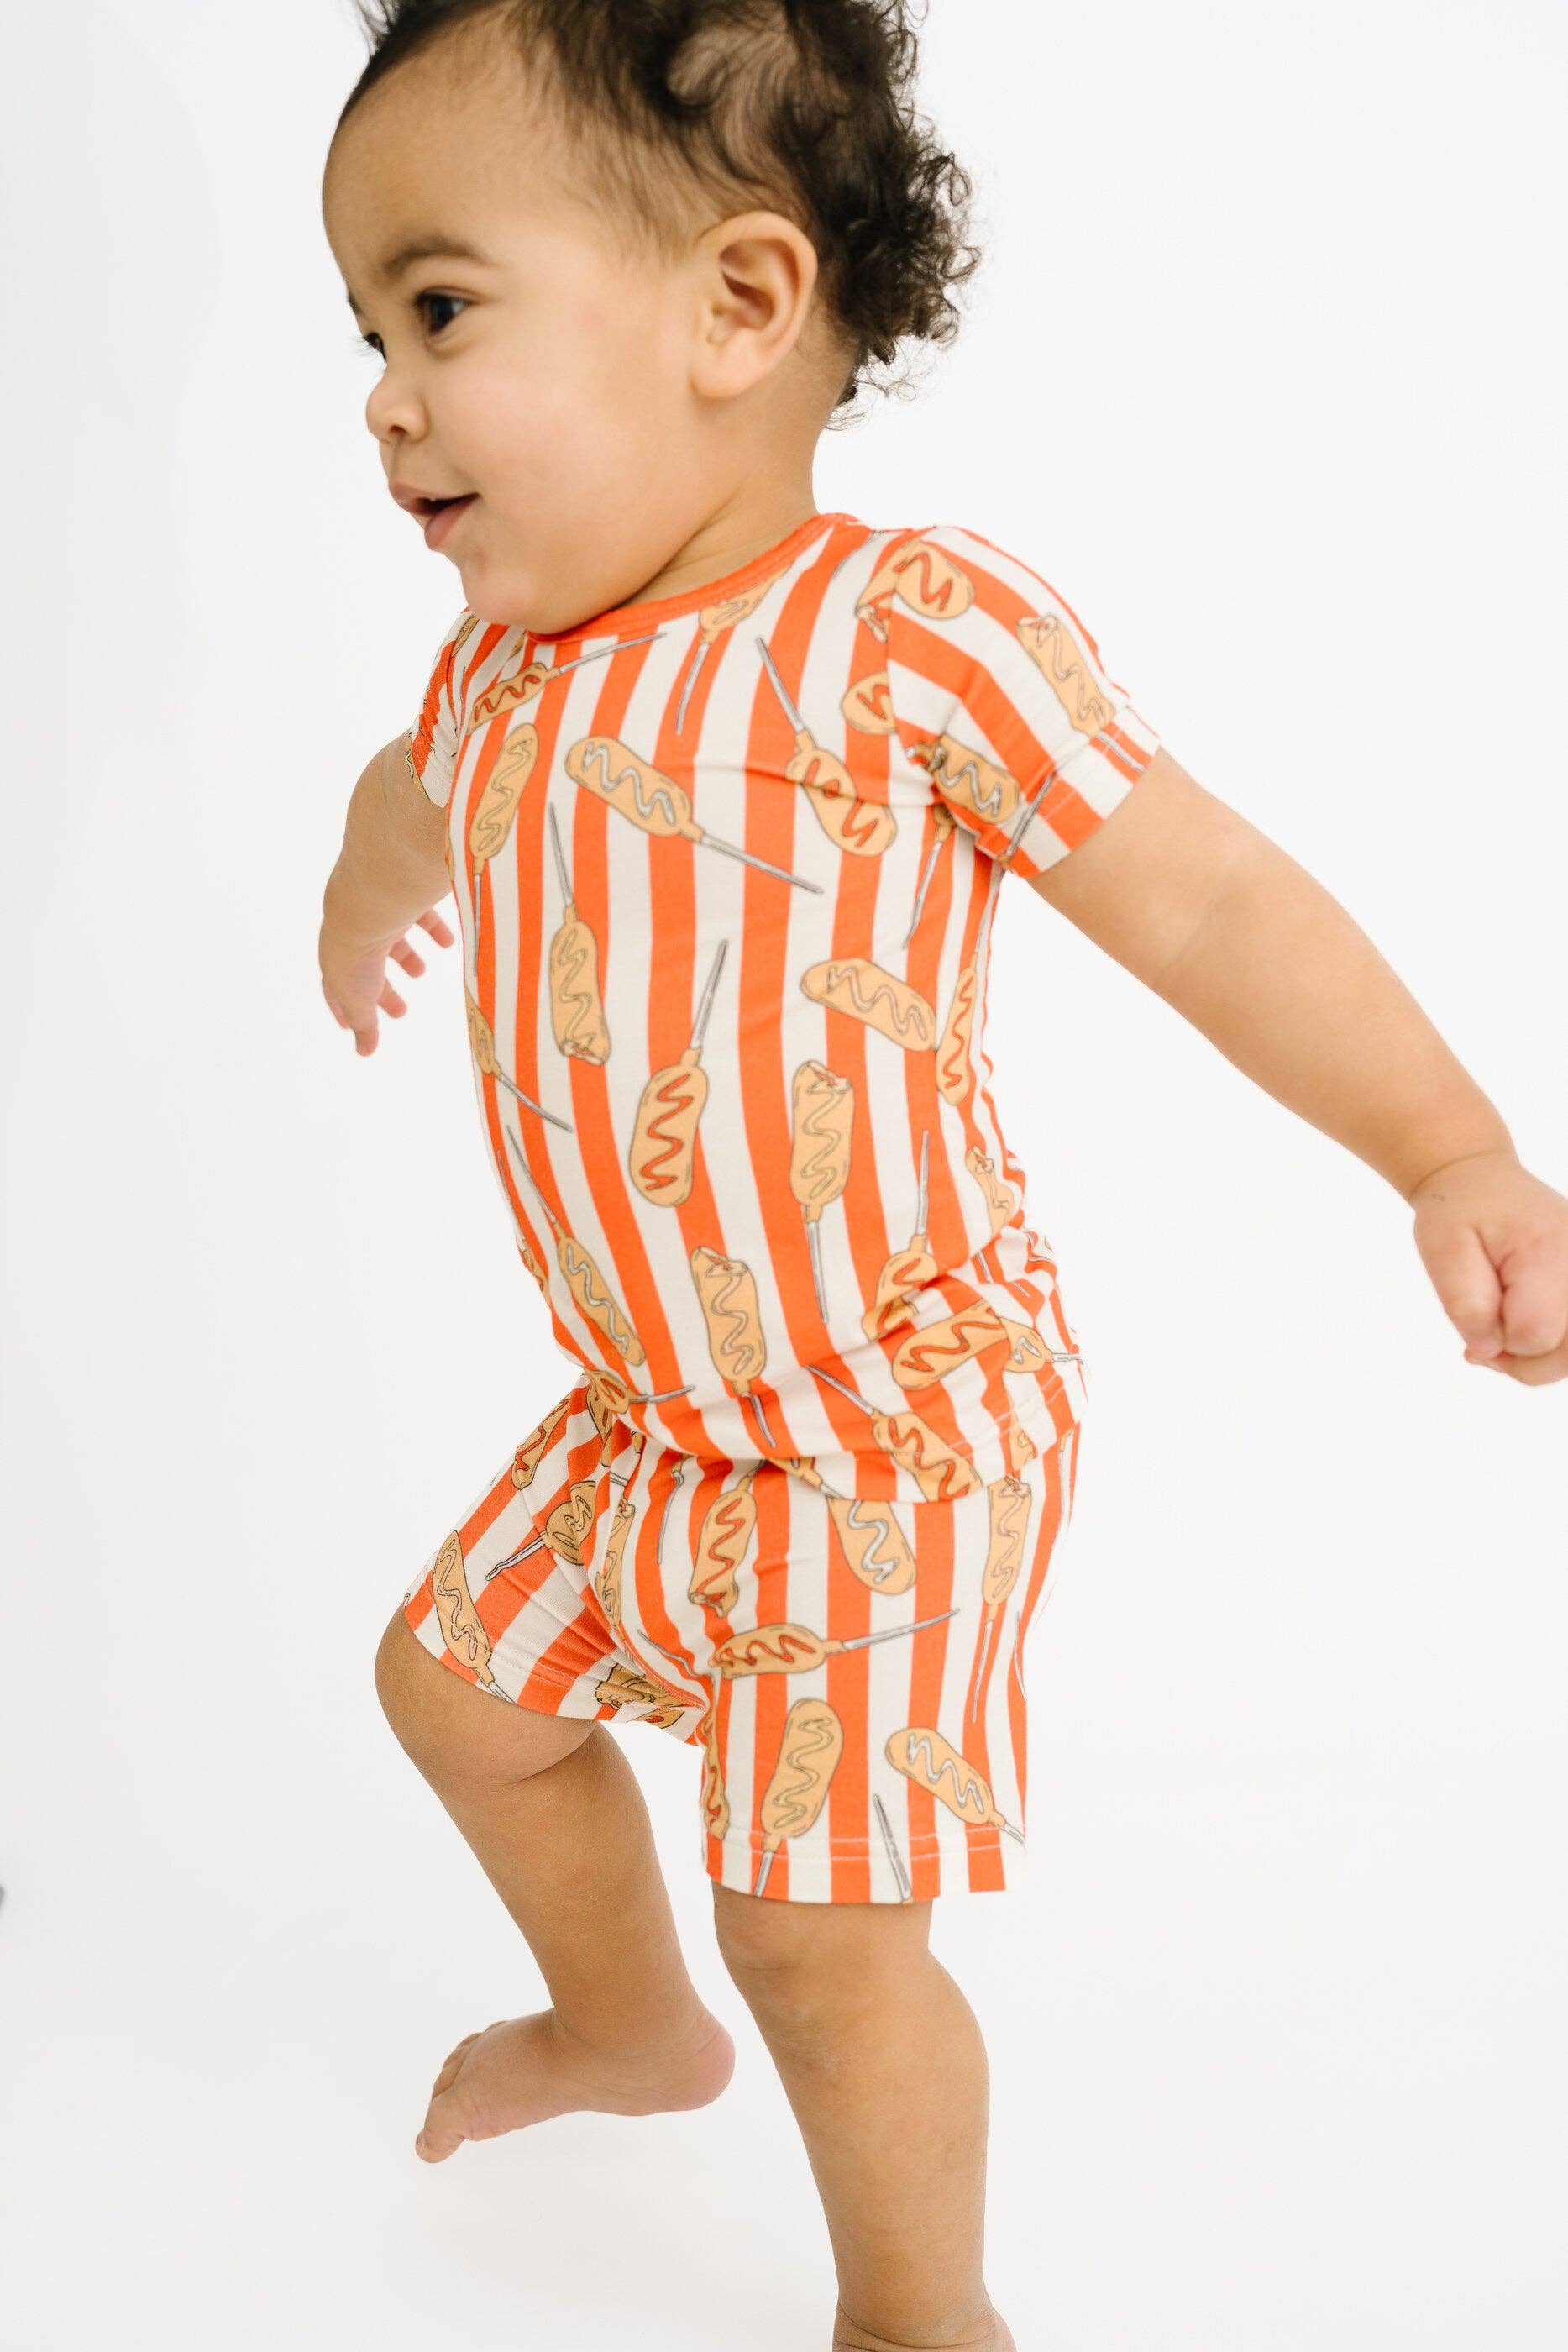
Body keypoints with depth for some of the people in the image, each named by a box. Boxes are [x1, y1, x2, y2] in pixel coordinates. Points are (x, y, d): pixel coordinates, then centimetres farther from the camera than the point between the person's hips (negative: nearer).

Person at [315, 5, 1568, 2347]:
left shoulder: (908, 632, -22)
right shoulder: (506, 666, 0)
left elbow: (1209, 901, -21)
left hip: (897, 1443, -8)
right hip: (651, 1419, 8)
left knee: (825, 1933, 0)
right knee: (462, 1682, 25)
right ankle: (627, 2023, 53)